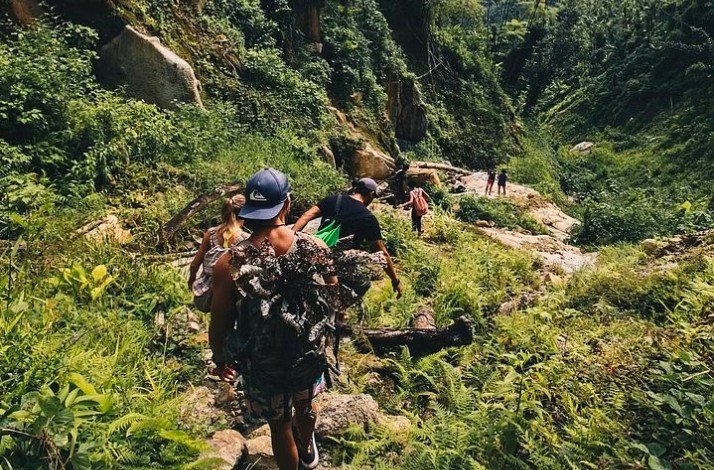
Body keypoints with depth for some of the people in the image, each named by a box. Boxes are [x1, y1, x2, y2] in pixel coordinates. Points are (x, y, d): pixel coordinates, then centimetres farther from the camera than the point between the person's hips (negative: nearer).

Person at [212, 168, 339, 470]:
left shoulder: (230, 264, -27)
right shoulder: (317, 249, -21)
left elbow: (219, 323, -15)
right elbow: (332, 304, -7)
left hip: (263, 364, -3)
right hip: (310, 353, 3)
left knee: (280, 424, 23)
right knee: (305, 404, 33)